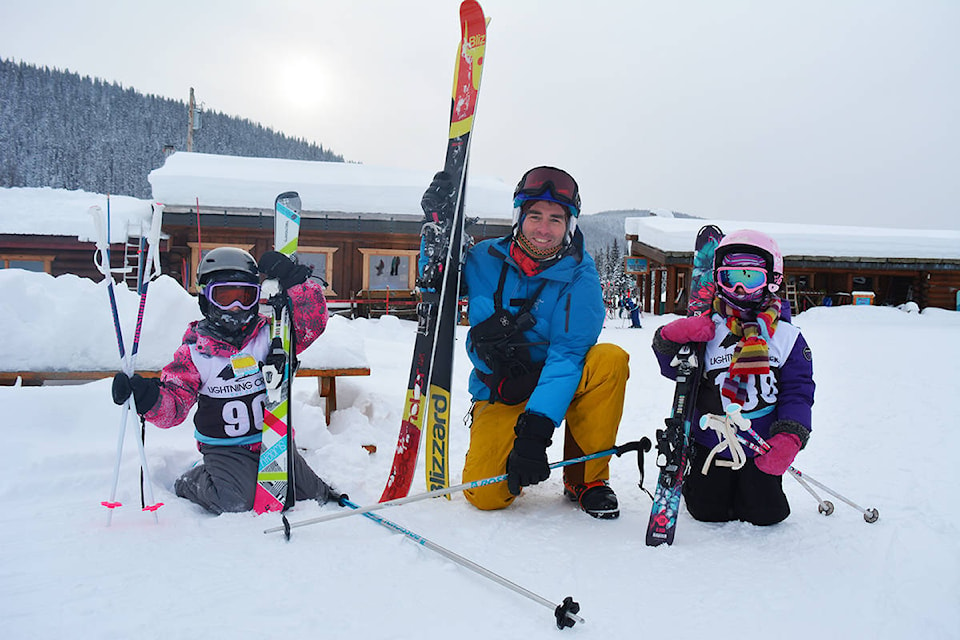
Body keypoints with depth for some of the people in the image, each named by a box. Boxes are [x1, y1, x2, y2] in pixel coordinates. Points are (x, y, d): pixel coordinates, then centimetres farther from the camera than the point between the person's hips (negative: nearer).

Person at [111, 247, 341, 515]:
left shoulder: (268, 334, 1)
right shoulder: (195, 351, -4)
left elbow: (312, 323, -11)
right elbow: (174, 405, -7)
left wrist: (296, 281, -25)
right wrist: (150, 399, -31)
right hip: (226, 448, -3)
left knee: (313, 494, 3)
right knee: (234, 503, -25)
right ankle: (190, 482, 8)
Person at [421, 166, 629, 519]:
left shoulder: (578, 274, -12)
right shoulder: (486, 258, -6)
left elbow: (568, 353, -22)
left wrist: (538, 425, -34)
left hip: (561, 386, 0)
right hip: (500, 394, 0)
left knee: (611, 360, -30)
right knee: (487, 495, -21)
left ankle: (585, 478, -11)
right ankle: (513, 463, 18)